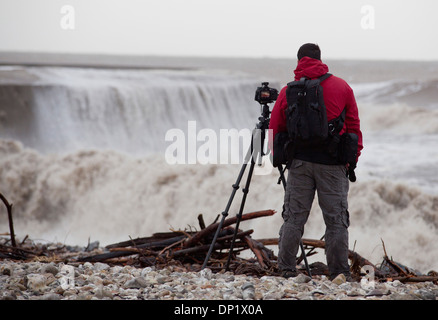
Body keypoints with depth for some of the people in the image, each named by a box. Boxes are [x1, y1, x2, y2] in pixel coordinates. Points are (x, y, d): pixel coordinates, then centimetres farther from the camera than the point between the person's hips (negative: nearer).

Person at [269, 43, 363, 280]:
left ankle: (286, 270, 6)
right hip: (333, 163, -1)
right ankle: (340, 274, 2)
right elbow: (353, 125, 5)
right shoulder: (341, 87, 4)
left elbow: (275, 129, 7)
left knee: (294, 218, 6)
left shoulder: (288, 91, 5)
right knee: (336, 219, 3)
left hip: (300, 161, 1)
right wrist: (353, 157, 12)